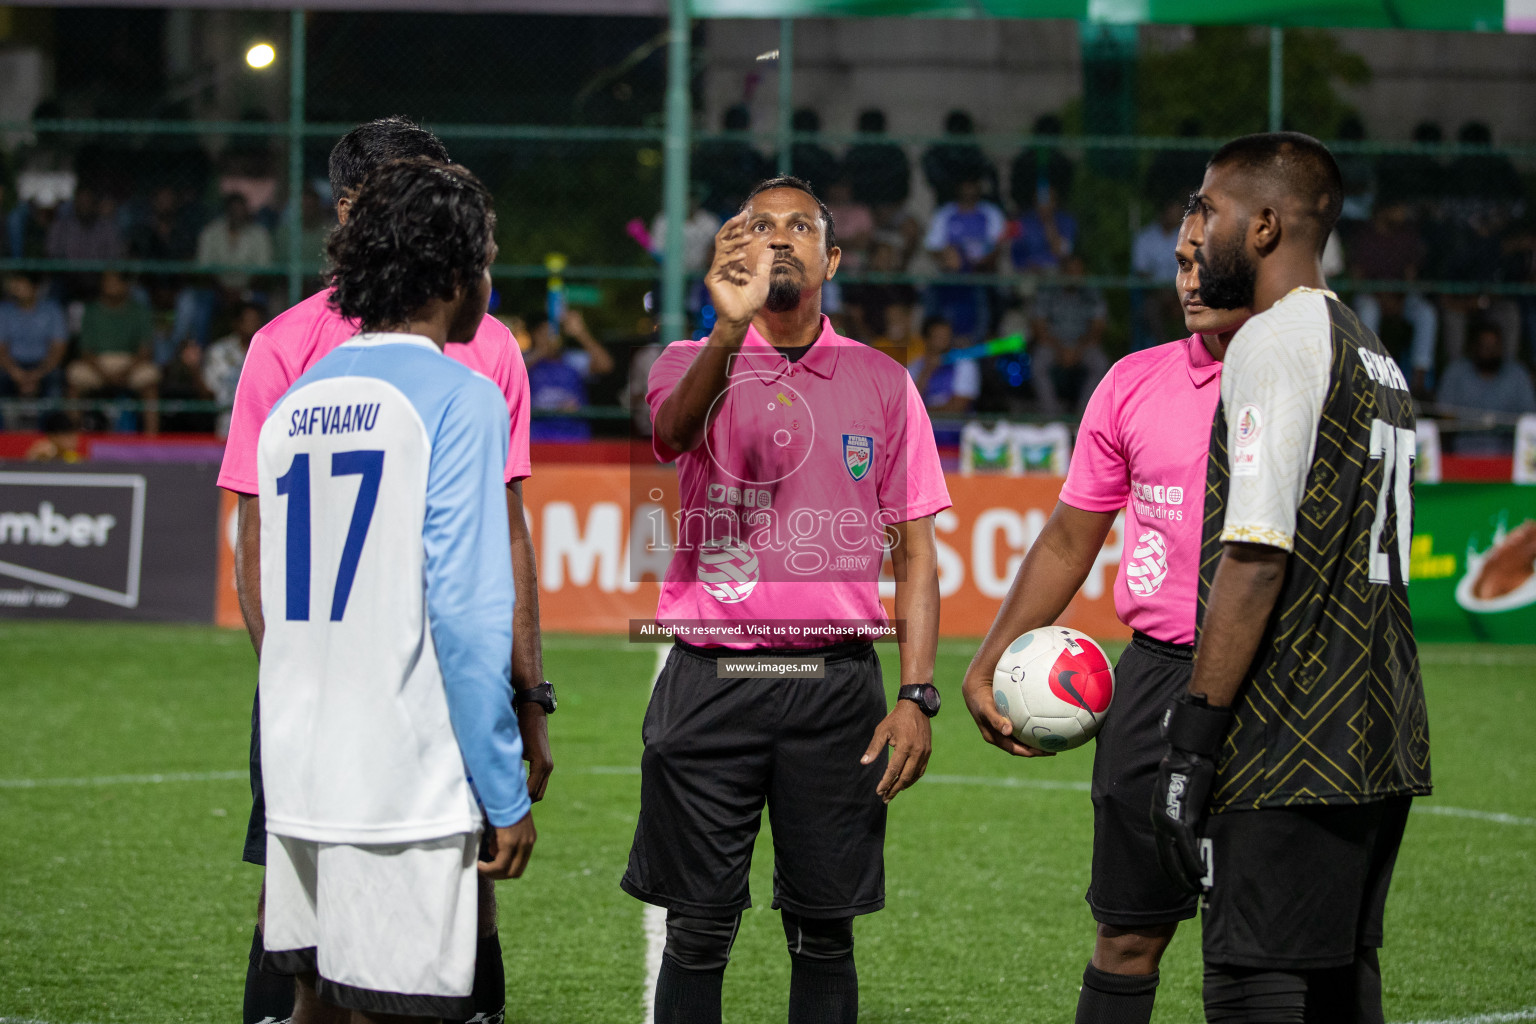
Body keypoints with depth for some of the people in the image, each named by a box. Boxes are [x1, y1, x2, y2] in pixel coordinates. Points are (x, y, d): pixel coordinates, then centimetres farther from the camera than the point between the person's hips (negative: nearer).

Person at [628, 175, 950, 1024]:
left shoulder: (881, 382, 9)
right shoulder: (692, 364, 4)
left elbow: (914, 547, 9)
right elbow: (673, 428, -21)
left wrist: (916, 695, -1)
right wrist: (731, 325, -40)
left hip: (837, 681, 1)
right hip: (711, 676, -1)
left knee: (824, 932, 5)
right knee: (698, 931, 2)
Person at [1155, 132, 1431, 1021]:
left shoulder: (1276, 340, -10)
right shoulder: (1374, 355, 20)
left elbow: (1256, 555, -18)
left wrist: (1194, 742, -18)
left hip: (1293, 751, -10)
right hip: (1380, 746, 10)